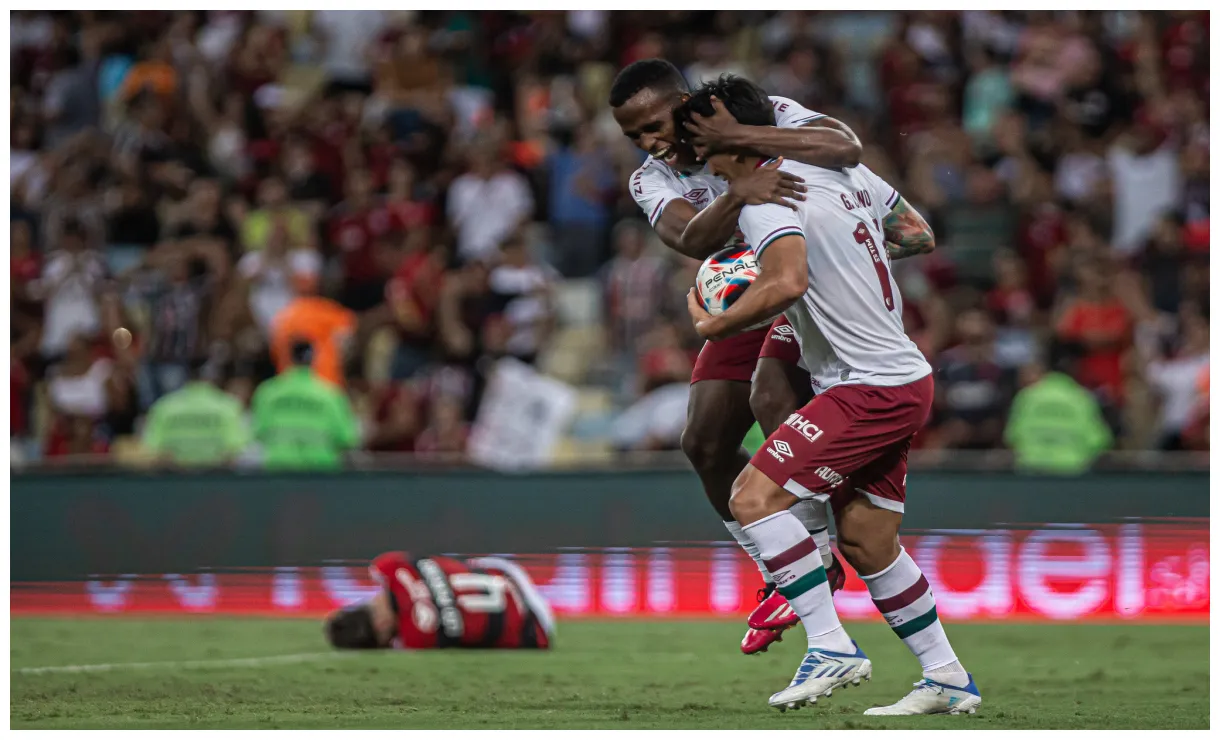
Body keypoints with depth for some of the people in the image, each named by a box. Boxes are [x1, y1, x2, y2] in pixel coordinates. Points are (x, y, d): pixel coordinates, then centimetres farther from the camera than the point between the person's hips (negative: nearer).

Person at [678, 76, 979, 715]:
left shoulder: (764, 199, -15)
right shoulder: (844, 171, 13)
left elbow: (786, 284, -32)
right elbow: (921, 236, 23)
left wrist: (712, 326, -18)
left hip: (868, 390, -10)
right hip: (905, 378, 10)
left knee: (753, 497, -16)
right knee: (867, 545, 15)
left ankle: (832, 649, -18)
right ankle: (948, 679, 20)